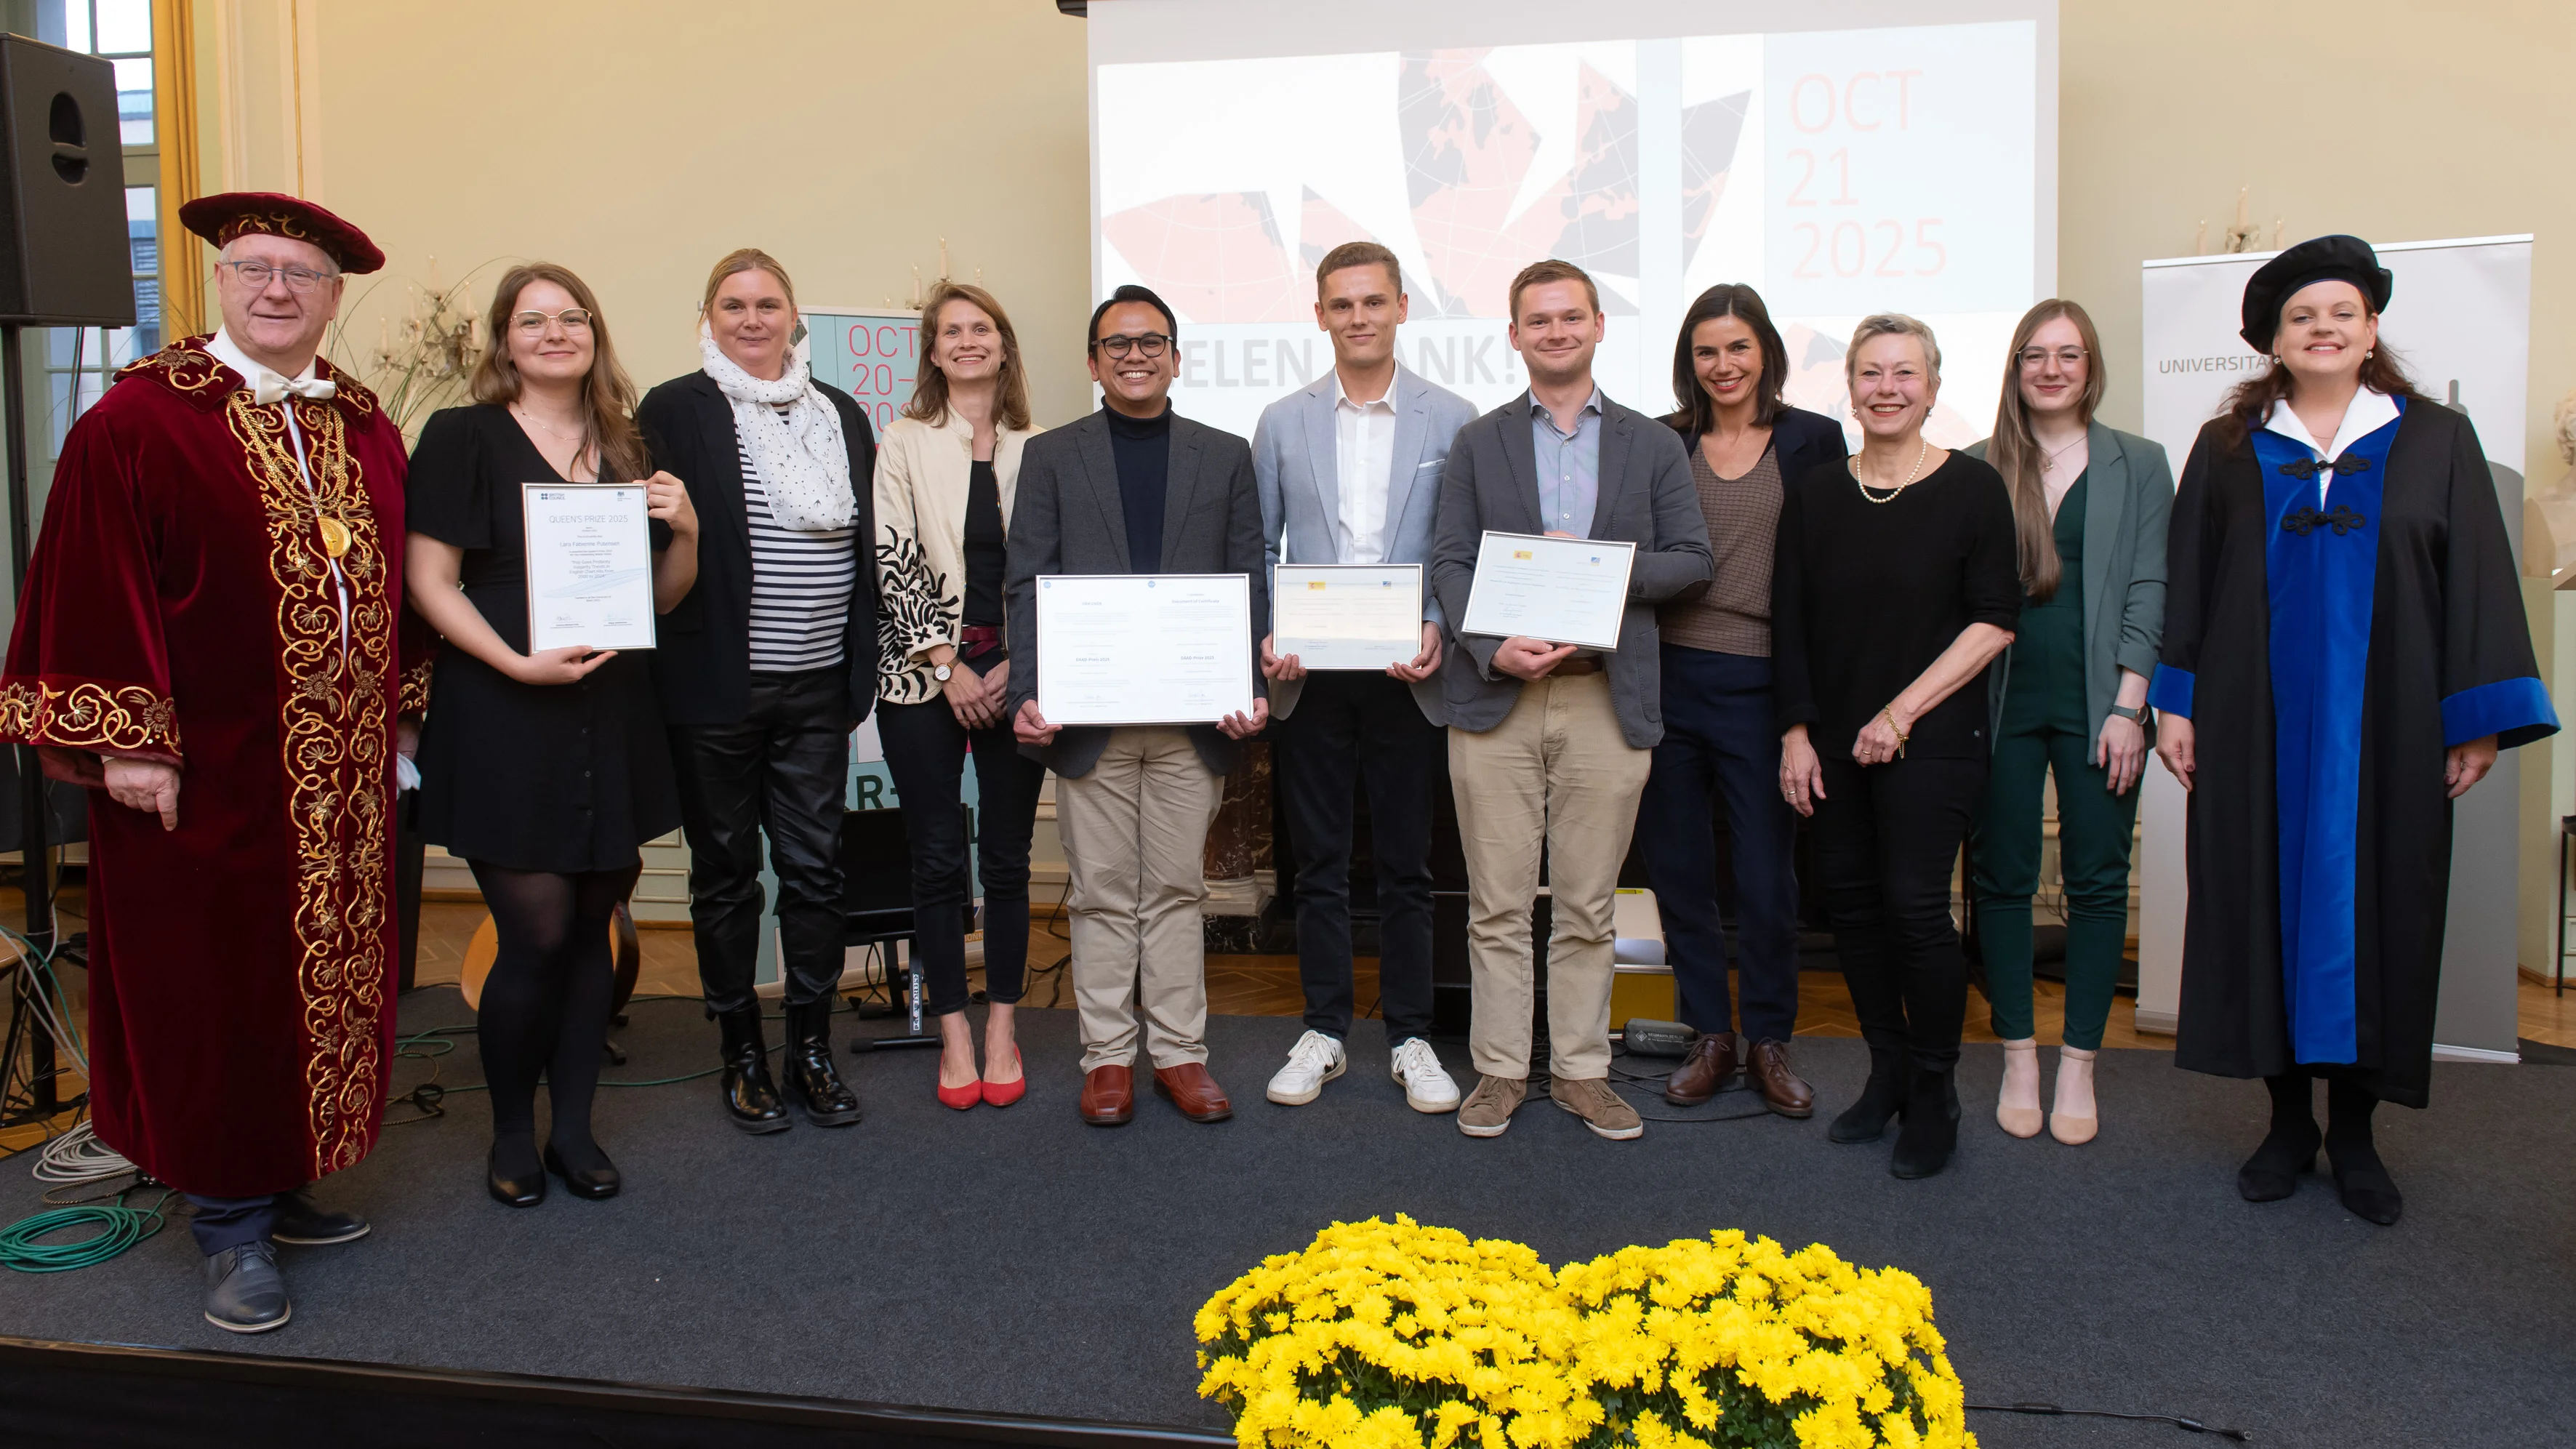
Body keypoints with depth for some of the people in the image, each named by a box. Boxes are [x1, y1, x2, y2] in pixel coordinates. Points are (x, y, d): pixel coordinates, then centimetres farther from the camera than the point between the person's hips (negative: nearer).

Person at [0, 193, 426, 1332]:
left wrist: (399, 714, 12)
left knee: (328, 977, 14)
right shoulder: (138, 420, -8)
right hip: (202, 776, -6)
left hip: (343, 780, 6)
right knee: (211, 994, 4)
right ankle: (231, 1225, 18)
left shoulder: (365, 427, 9)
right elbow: (101, 588, -11)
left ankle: (285, 1184, 30)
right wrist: (128, 742, -15)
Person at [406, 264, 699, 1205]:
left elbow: (661, 597, 16)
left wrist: (684, 531, -3)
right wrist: (518, 661, -19)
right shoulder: (462, 439, -1)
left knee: (591, 928, 9)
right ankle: (512, 1131, 16)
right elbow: (429, 580, -7)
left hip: (612, 718, 5)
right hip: (503, 722, -5)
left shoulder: (627, 450, 13)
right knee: (537, 934, -6)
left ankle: (573, 1128, 22)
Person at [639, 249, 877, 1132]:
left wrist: (862, 667, 10)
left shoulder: (841, 414, 11)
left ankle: (812, 1049, 21)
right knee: (726, 871, 8)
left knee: (815, 866, 8)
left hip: (817, 686, 3)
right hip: (718, 688, -3)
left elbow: (866, 545, 13)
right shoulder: (673, 411, 0)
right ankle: (742, 1054, 21)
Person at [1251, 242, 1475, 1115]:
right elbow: (1258, 548, 9)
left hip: (1407, 677, -1)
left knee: (1406, 867, 7)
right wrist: (1265, 635, -6)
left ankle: (1410, 1039, 19)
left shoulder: (1451, 420, 3)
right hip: (1310, 678, 1)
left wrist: (1438, 629, -13)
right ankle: (1324, 1034, 21)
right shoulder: (1282, 423, 8)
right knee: (1319, 865, 9)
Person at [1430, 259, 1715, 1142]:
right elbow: (1450, 564, 2)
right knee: (1497, 903, 4)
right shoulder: (1477, 445, 10)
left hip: (1608, 701, 0)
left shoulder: (1653, 446, 11)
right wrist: (1493, 648, -14)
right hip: (1496, 699, 0)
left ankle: (1580, 1070, 19)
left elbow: (1693, 561, 6)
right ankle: (1500, 1071, 15)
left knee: (1588, 904, 6)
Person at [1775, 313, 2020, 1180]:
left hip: (1929, 740, -4)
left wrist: (1904, 710, -11)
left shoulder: (1972, 490, -3)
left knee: (1915, 905, -6)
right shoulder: (1814, 496, 7)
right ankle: (1888, 1073, 25)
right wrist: (1796, 732, 1)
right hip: (1833, 742, 4)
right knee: (1850, 897, 8)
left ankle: (1933, 1097, 11)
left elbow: (1995, 621, -6)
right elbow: (1790, 625, 8)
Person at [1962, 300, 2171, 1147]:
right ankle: (2018, 1061, 17)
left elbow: (2148, 590, 2)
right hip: (2004, 702, 0)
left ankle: (2078, 1068, 13)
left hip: (2095, 705, 0)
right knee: (2002, 878, 4)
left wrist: (2128, 705, -6)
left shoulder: (2138, 466, 7)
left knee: (2097, 881, 3)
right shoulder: (1979, 467, 6)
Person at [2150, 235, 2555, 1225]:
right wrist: (2174, 703, 0)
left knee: (2372, 907, 3)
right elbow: (2187, 582, 6)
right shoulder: (2228, 448, 7)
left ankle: (2354, 1132, 16)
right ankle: (2289, 1123, 17)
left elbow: (2478, 582, 2)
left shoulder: (2435, 442, 5)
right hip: (2257, 726, 1)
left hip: (2384, 727, 0)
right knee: (2268, 902, 4)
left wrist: (2481, 721, -3)